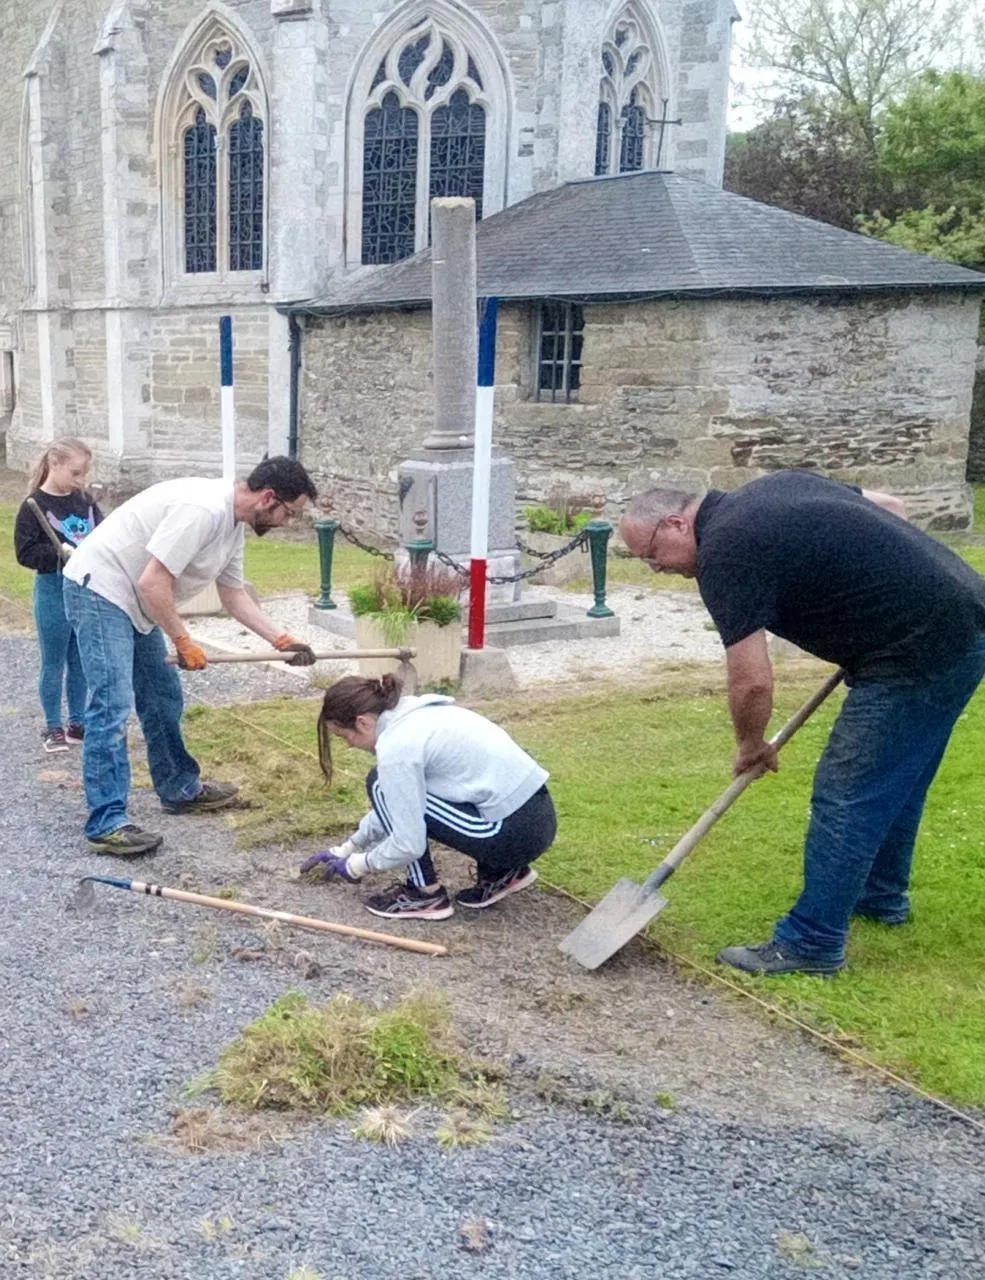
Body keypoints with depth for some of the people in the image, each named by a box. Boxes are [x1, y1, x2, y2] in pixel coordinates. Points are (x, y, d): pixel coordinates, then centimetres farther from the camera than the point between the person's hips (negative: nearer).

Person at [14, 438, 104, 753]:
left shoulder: (85, 501, 5)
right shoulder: (35, 505, -10)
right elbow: (25, 552, -13)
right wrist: (62, 553, -23)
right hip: (53, 590, -5)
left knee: (81, 663, 13)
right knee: (54, 664, 6)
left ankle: (77, 722, 25)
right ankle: (53, 727, 17)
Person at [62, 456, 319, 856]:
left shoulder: (234, 523, 6)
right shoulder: (203, 509, -26)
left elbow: (234, 596, 15)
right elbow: (153, 583, -28)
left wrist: (283, 641, 8)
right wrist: (184, 642, -18)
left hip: (135, 600, 11)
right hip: (99, 587, -11)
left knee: (163, 699, 18)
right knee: (113, 706, -14)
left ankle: (180, 789, 32)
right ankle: (106, 824, -12)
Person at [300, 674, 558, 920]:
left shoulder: (396, 744, -15)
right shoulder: (415, 716, 13)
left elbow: (408, 844, -14)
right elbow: (392, 806, 27)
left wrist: (356, 865, 4)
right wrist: (345, 849, 29)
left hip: (515, 832, -9)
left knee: (383, 786, -4)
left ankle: (425, 893, 5)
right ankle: (501, 872, 20)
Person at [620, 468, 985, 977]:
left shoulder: (724, 553, -15)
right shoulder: (772, 487, 12)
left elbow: (750, 683, -16)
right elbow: (892, 506, 20)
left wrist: (751, 747, 3)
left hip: (920, 653, -10)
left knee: (846, 796, -2)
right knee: (894, 781, 23)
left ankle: (812, 943, 7)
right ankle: (881, 895, 40)